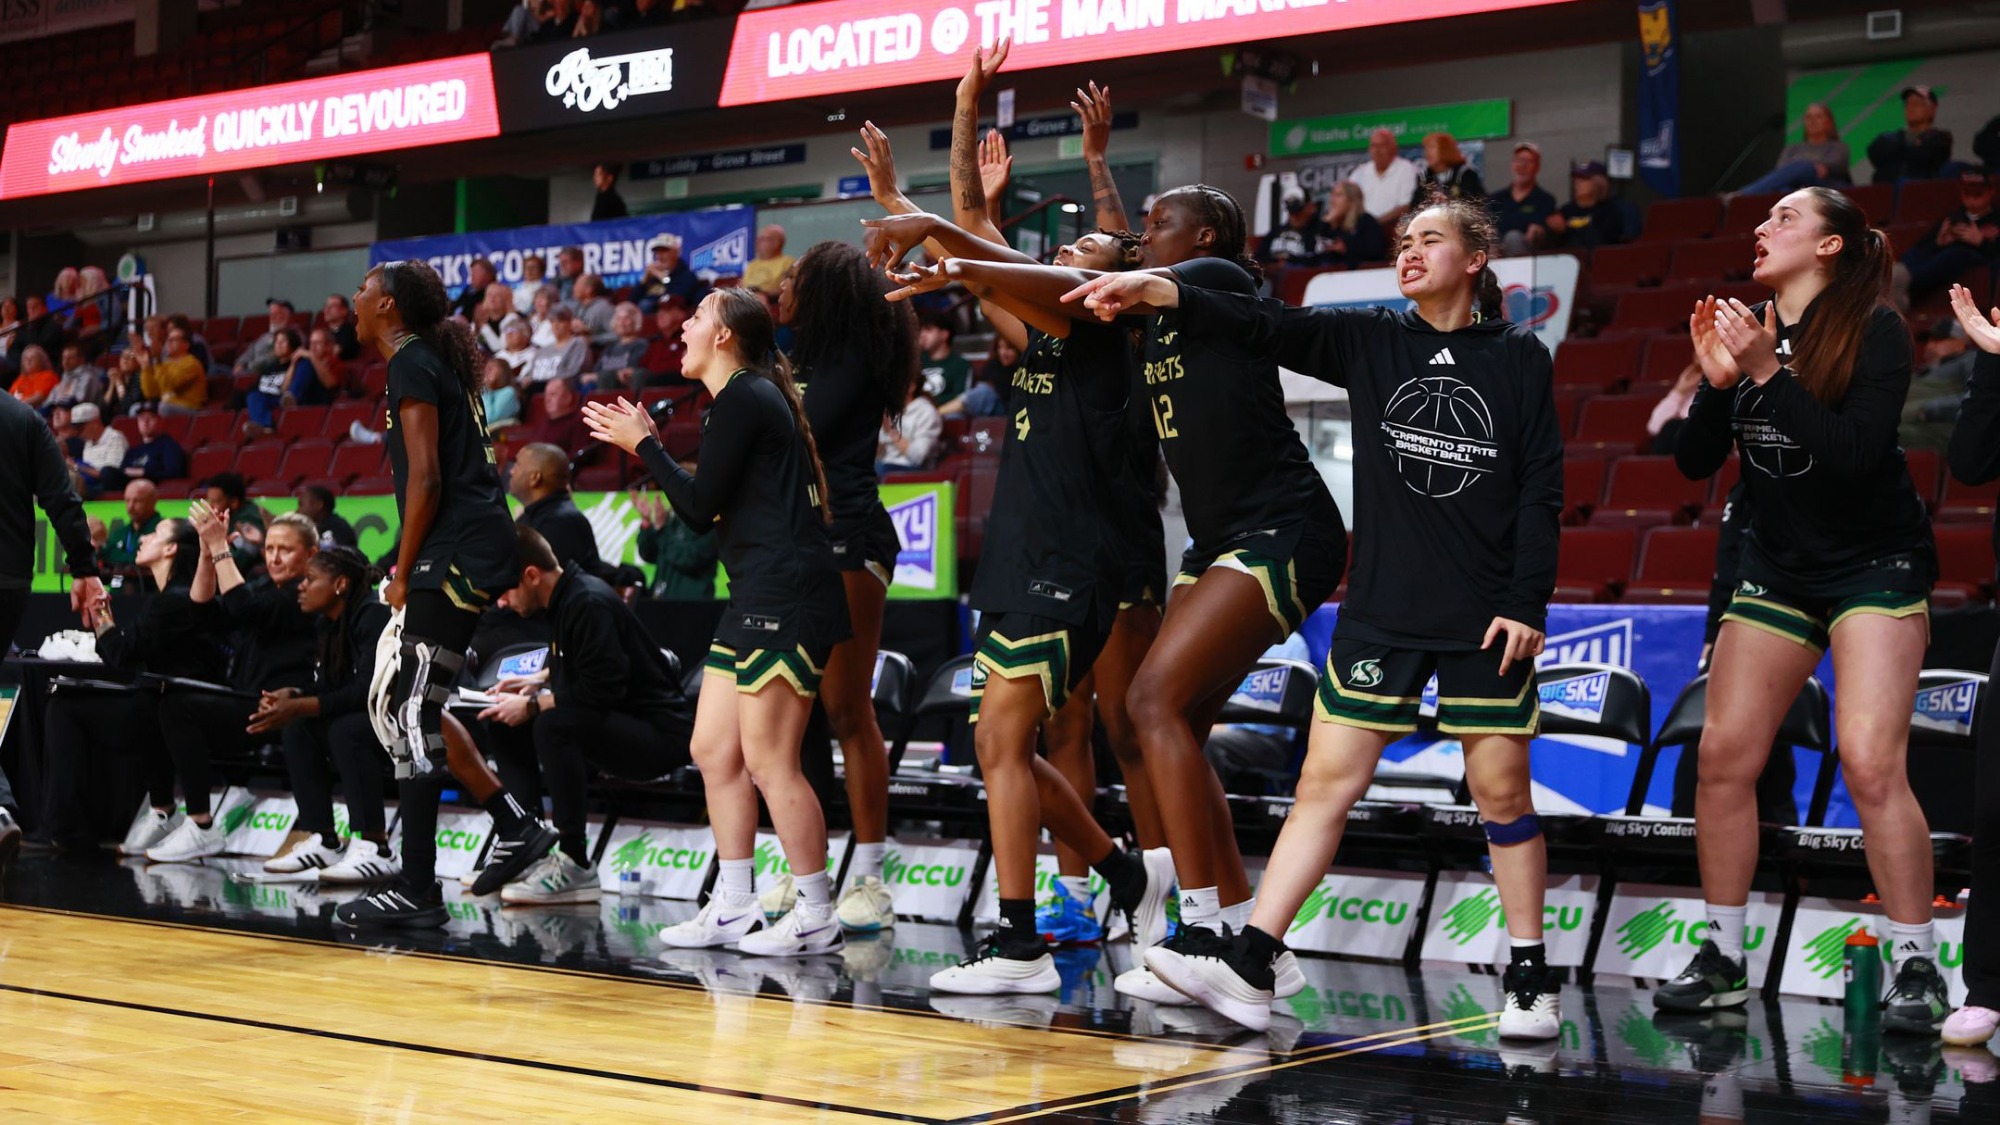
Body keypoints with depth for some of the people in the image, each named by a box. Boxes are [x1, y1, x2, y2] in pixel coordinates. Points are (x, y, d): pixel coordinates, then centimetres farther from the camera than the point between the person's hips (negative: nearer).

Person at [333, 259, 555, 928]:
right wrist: (411, 570, 19)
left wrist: (403, 574, -10)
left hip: (456, 555, -10)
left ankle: (417, 891, -5)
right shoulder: (438, 360, 20)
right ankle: (516, 827, 18)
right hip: (472, 550, 10)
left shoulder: (412, 365, -9)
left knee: (413, 713, -8)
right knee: (406, 700, 16)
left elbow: (426, 480, -17)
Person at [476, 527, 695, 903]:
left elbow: (602, 689, -27)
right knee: (502, 724, 12)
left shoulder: (588, 604, -19)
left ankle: (574, 866, -26)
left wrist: (532, 706, -18)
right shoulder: (567, 599, 11)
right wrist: (540, 681, 12)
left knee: (554, 725, -34)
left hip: (660, 732, -11)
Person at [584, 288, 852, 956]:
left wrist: (643, 443, -2)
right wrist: (645, 442, 24)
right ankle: (733, 908, 17)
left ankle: (816, 918, -2)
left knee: (768, 761, -9)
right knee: (714, 751, 12)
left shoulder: (743, 399, -10)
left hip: (784, 595, -11)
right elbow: (718, 504, 21)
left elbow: (700, 507, -13)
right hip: (756, 599, 11)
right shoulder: (747, 396, 20)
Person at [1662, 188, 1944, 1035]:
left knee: (1870, 764, -16)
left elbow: (1855, 450, -26)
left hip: (1873, 566, -6)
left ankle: (1919, 969, -3)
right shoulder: (1746, 328, 3)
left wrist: (1769, 373, -29)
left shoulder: (1873, 330, -13)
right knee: (1723, 756, 1)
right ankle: (1722, 959, 13)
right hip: (1777, 567, 6)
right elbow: (1695, 462, 1)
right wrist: (1717, 380, -15)